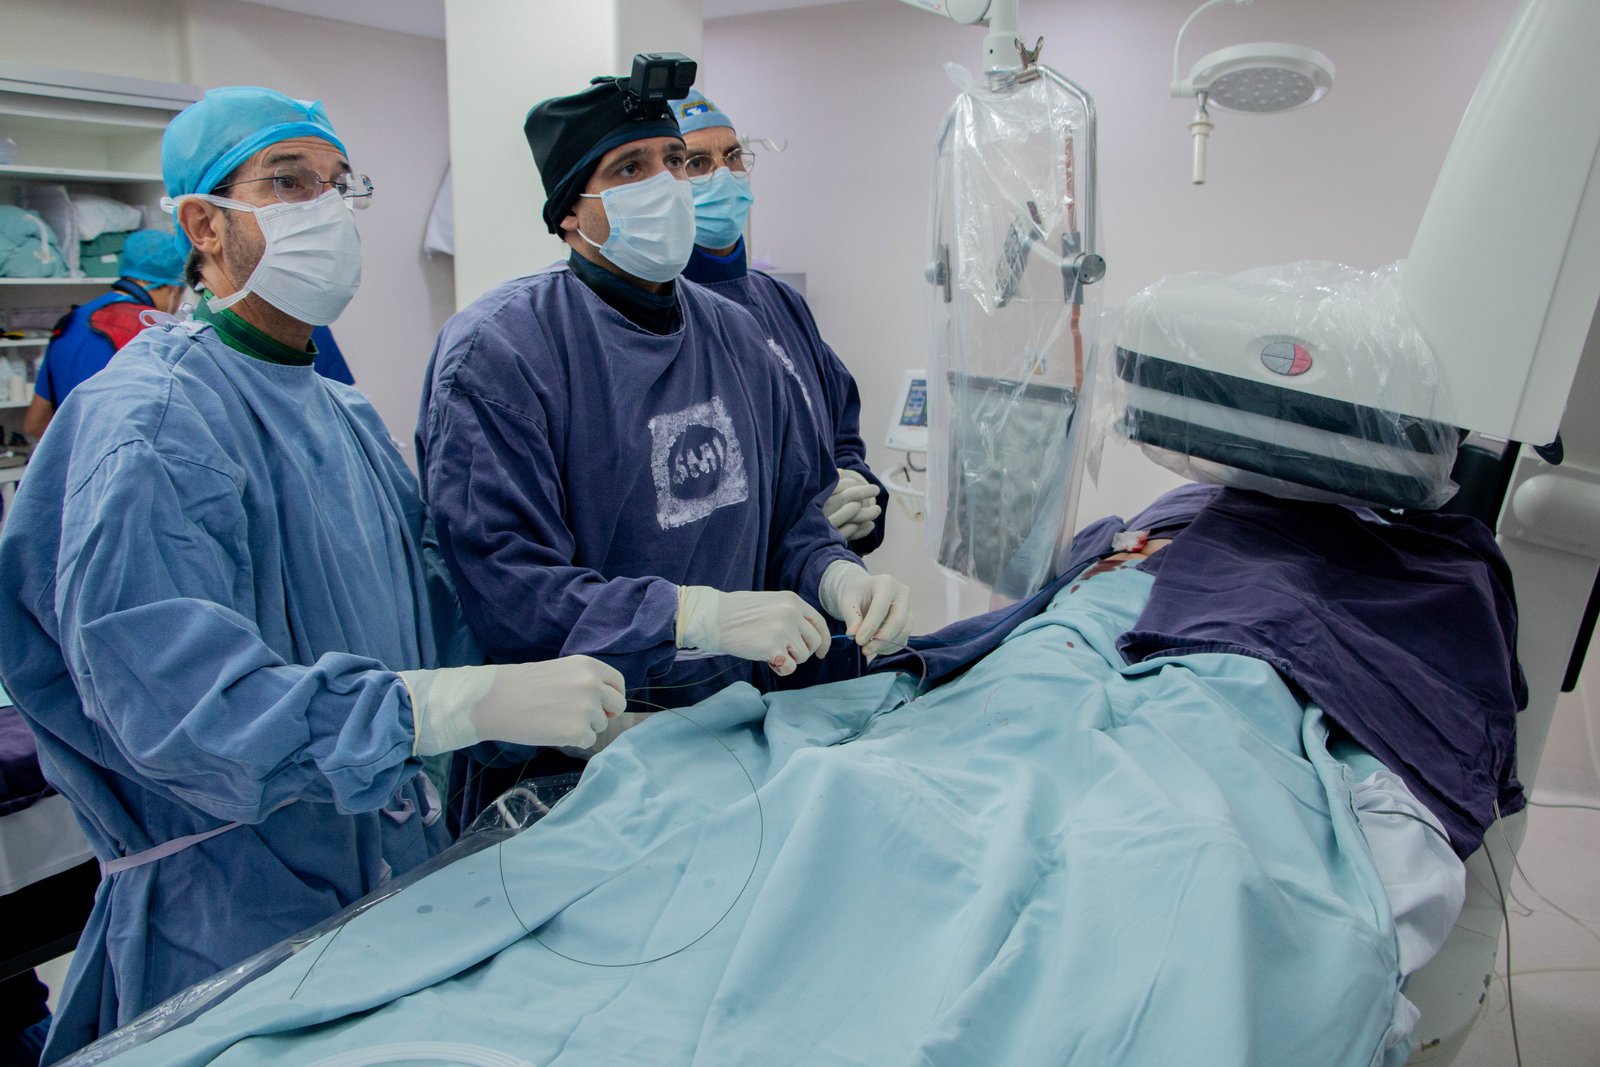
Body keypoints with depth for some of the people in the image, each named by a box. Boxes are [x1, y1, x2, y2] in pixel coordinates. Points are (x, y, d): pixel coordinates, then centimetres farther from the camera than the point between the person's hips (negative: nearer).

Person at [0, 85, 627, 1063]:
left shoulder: (345, 415, 9)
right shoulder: (151, 421, -18)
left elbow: (432, 606, 12)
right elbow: (172, 694, -31)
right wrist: (478, 704, -39)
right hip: (235, 918, -7)